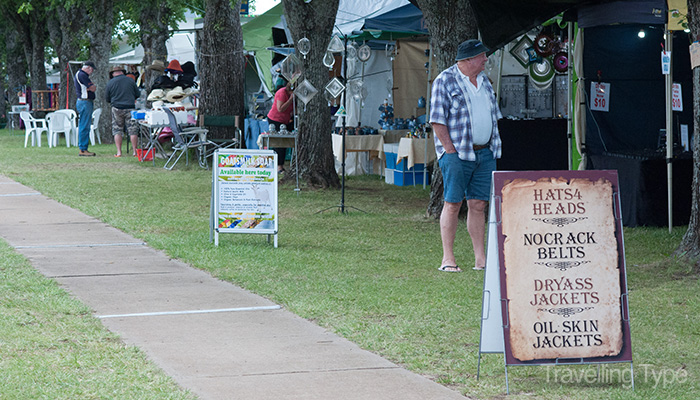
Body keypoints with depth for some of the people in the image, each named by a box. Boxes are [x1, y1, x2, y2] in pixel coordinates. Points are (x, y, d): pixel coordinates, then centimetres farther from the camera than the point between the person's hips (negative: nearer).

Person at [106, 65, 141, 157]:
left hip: (117, 109, 0)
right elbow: (138, 94, 8)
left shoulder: (110, 83, 1)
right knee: (133, 130, 5)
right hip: (130, 108, 0)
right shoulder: (130, 80, 2)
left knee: (117, 130, 7)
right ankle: (135, 151, 3)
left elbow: (107, 99, 8)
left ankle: (119, 152, 1)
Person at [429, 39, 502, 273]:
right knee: (453, 203, -5)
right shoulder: (445, 81, -6)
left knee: (479, 204, 6)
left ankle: (481, 259, 8)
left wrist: (494, 147, 13)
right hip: (457, 152, -6)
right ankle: (448, 259, -2)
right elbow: (437, 120, -9)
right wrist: (450, 150, -14)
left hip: (485, 154, 6)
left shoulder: (484, 80, 15)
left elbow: (493, 115, 22)